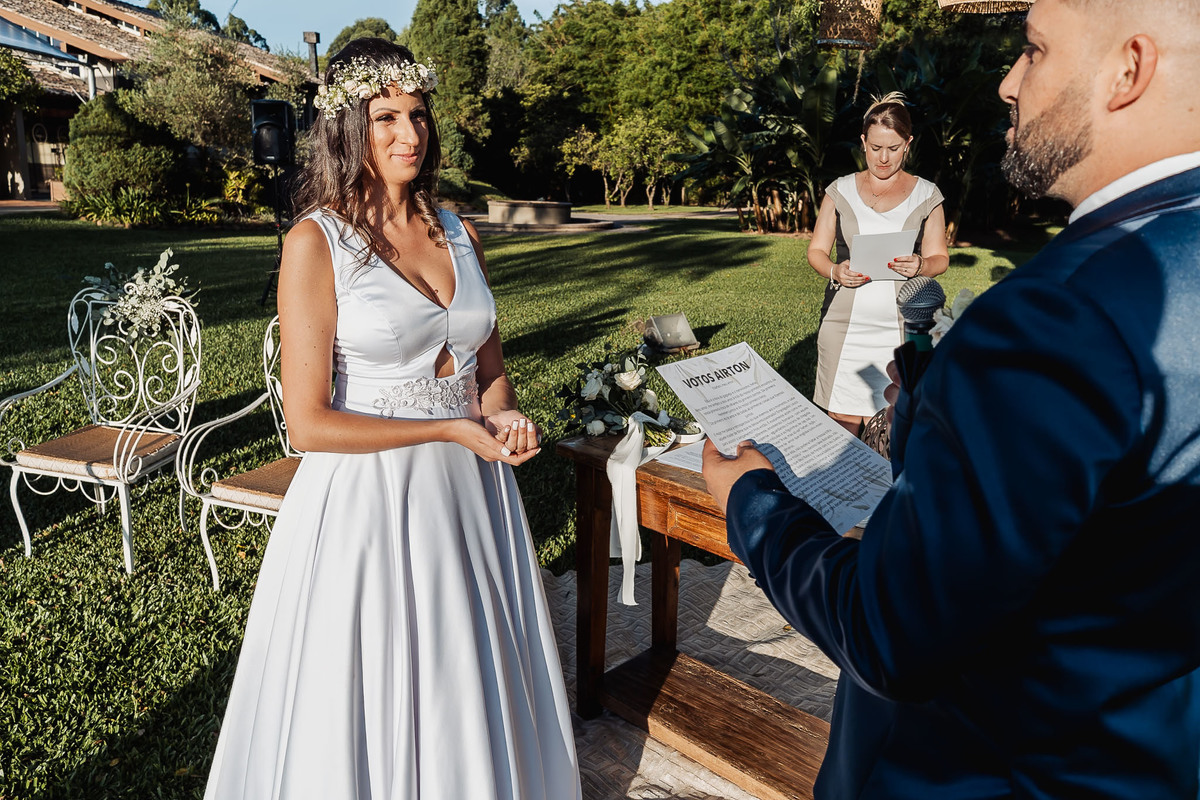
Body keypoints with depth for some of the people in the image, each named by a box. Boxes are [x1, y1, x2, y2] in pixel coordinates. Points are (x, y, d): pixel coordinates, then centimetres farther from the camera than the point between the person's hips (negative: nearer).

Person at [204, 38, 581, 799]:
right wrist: (450, 430, -14)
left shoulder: (458, 232, 5)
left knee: (472, 686, 20)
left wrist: (506, 416, -7)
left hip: (471, 484, 5)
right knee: (373, 700, 12)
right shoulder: (316, 243, -11)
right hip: (370, 492, -5)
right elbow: (309, 424, -15)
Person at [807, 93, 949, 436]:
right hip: (845, 322, 1)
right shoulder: (840, 191, 9)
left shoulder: (926, 195, 9)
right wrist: (835, 271, -14)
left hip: (902, 326, 0)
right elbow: (816, 250, 9)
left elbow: (940, 257, 10)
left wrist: (920, 265, -14)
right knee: (843, 419, 0)